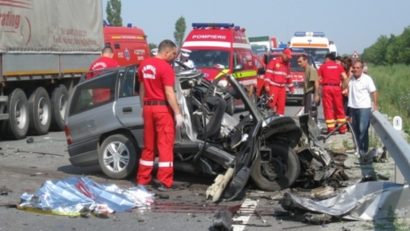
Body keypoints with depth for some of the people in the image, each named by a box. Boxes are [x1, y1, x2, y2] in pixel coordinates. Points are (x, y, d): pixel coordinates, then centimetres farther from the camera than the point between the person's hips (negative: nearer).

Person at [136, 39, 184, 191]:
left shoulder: (144, 65, 10)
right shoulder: (166, 67, -13)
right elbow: (169, 93, -18)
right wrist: (177, 113, -17)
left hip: (148, 107, 7)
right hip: (162, 108, -7)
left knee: (148, 145, 15)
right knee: (165, 145, -3)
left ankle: (142, 179, 19)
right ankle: (164, 182, -4)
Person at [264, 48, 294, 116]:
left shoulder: (287, 64, 18)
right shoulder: (274, 61, -3)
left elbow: (288, 77, 25)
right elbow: (268, 73, -9)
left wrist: (291, 87, 23)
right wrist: (267, 84, -16)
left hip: (282, 87, 6)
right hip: (273, 86, -6)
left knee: (281, 104, 2)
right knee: (272, 102, -13)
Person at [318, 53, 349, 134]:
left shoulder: (322, 66, 9)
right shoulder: (339, 66, 13)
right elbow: (345, 78, 0)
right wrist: (344, 87, 8)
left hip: (326, 87, -2)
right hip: (336, 87, 2)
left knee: (328, 108, 1)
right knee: (339, 108, 8)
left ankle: (330, 128, -2)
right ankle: (342, 128, 9)